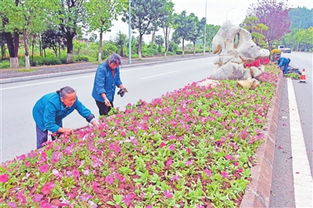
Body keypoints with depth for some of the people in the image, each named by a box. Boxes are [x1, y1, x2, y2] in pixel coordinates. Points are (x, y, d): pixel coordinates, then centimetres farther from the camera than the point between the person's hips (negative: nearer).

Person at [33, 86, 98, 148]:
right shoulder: (52, 103, -45)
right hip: (41, 115, -5)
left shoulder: (74, 101, -31)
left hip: (56, 117, 5)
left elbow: (84, 111, -22)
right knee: (43, 140, -4)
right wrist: (63, 130, -54)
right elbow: (49, 124, -43)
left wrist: (95, 123, -33)